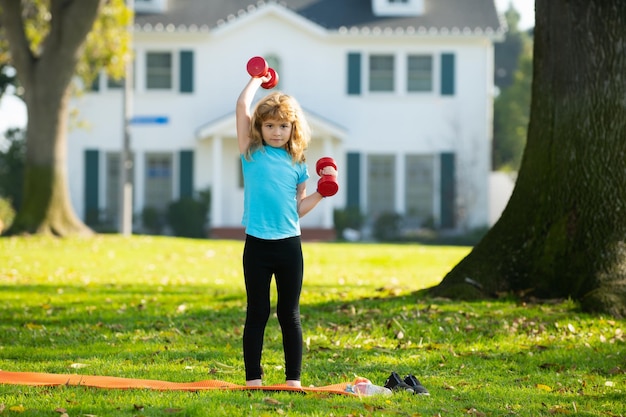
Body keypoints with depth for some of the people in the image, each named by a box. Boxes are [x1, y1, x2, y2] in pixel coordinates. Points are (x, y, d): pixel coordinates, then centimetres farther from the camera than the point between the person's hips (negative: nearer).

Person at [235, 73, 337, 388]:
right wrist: (258, 79, 5)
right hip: (257, 244, -2)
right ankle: (253, 379, 9)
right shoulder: (252, 152, 2)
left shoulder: (297, 163, 9)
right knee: (257, 314, 4)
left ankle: (293, 379, 13)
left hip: (289, 244, 2)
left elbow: (299, 208, 11)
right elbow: (242, 106, -5)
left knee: (289, 314, 8)